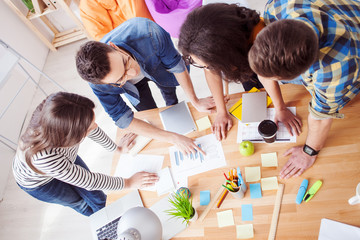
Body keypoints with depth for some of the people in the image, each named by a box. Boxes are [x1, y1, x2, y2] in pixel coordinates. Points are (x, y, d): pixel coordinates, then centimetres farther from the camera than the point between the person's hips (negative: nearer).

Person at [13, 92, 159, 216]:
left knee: (98, 198, 15)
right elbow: (89, 182, -33)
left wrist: (117, 148, 2)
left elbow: (94, 131, -12)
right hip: (38, 182, -3)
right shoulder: (44, 158, -48)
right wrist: (128, 183, -22)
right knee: (78, 202, 21)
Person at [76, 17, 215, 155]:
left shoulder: (148, 32, -48)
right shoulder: (98, 84, -42)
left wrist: (196, 102, -22)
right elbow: (123, 119, -32)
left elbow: (176, 65, -31)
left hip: (156, 65, 1)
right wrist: (173, 138, -36)